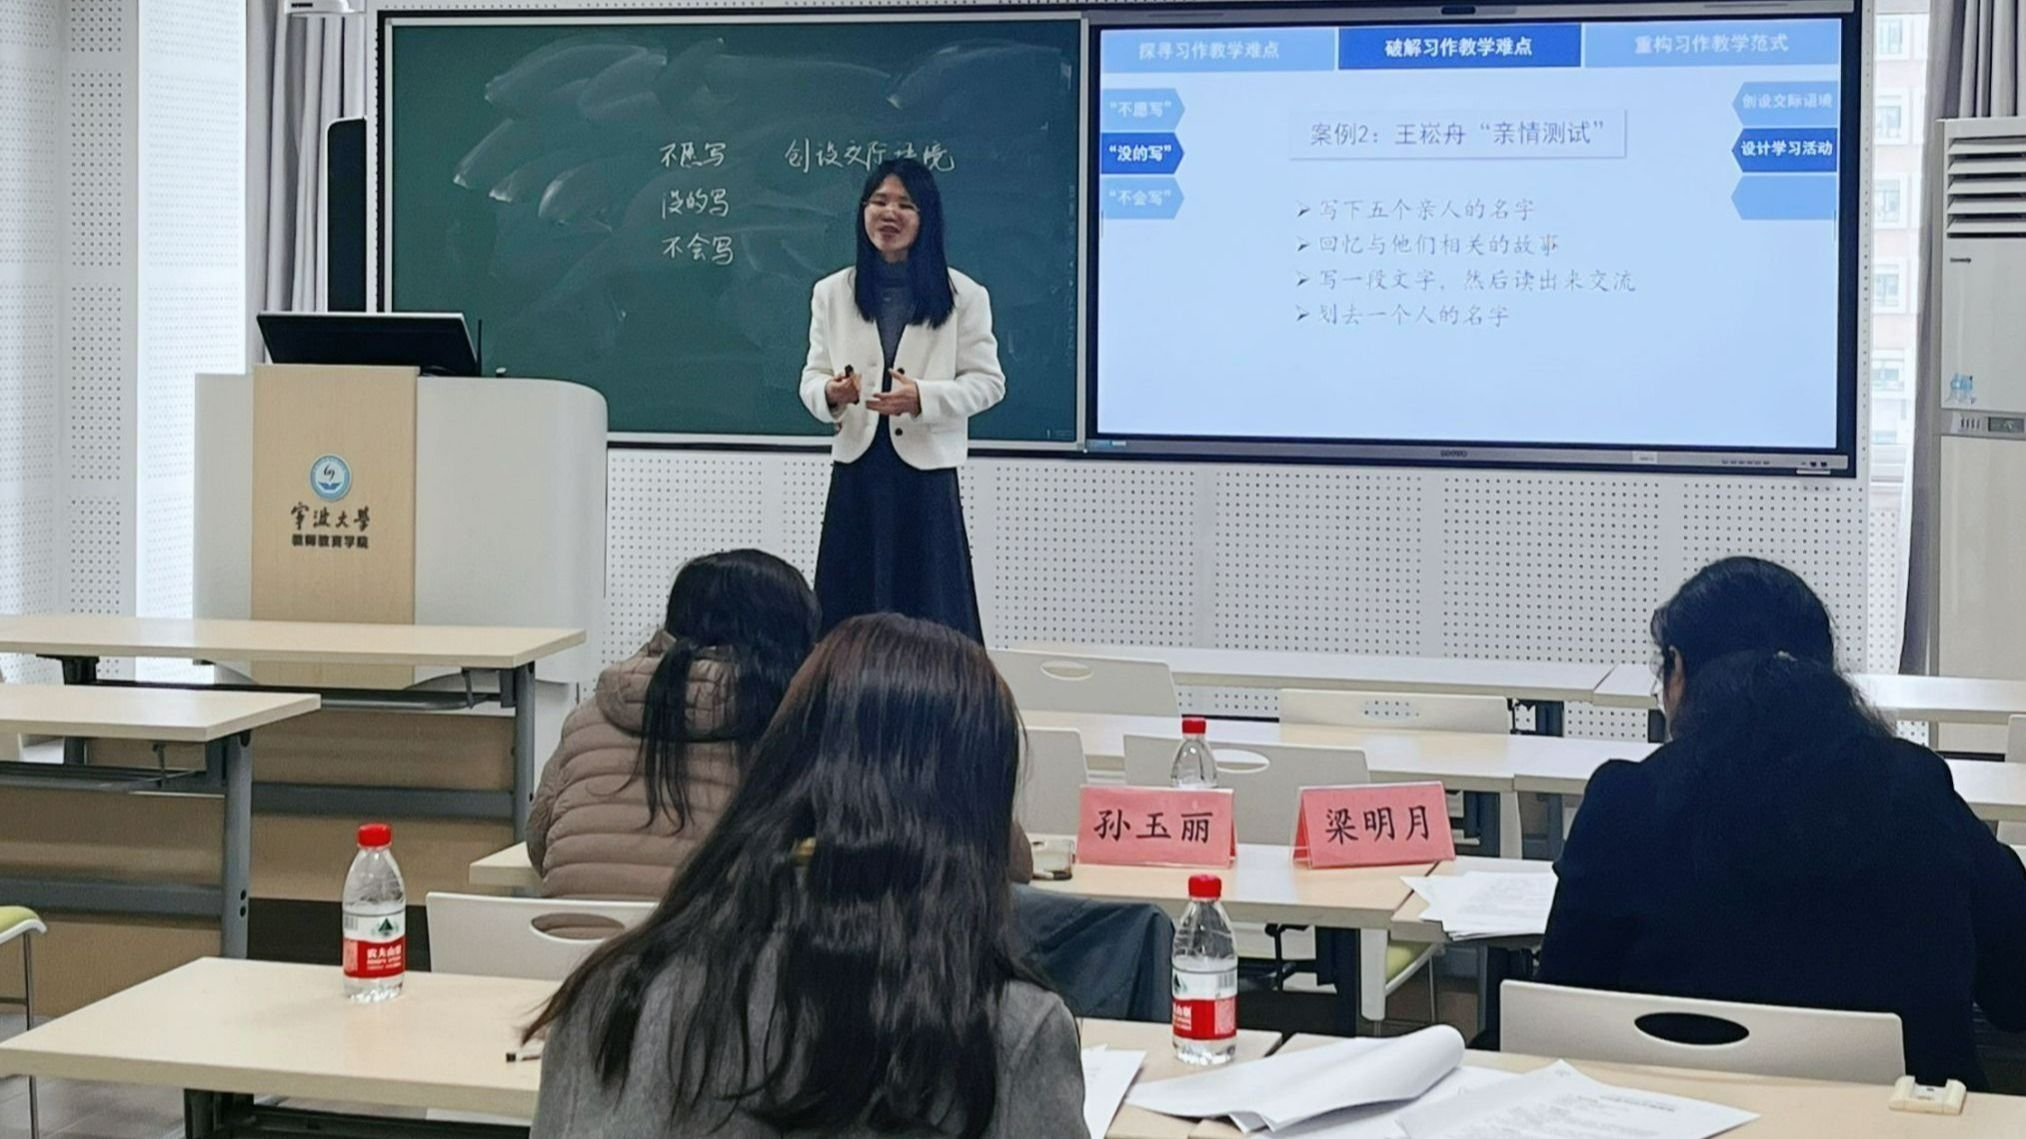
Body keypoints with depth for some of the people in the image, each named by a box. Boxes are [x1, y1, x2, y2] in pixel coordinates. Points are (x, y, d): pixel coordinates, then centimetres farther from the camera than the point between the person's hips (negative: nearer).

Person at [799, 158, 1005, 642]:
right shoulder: (831, 293, 9)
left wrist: (923, 397, -17)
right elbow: (812, 378, 9)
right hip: (856, 473, 2)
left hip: (927, 474, -2)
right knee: (850, 615, 2)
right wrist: (830, 394, -16)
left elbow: (988, 382, -1)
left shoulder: (964, 296, 1)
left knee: (930, 617, 0)